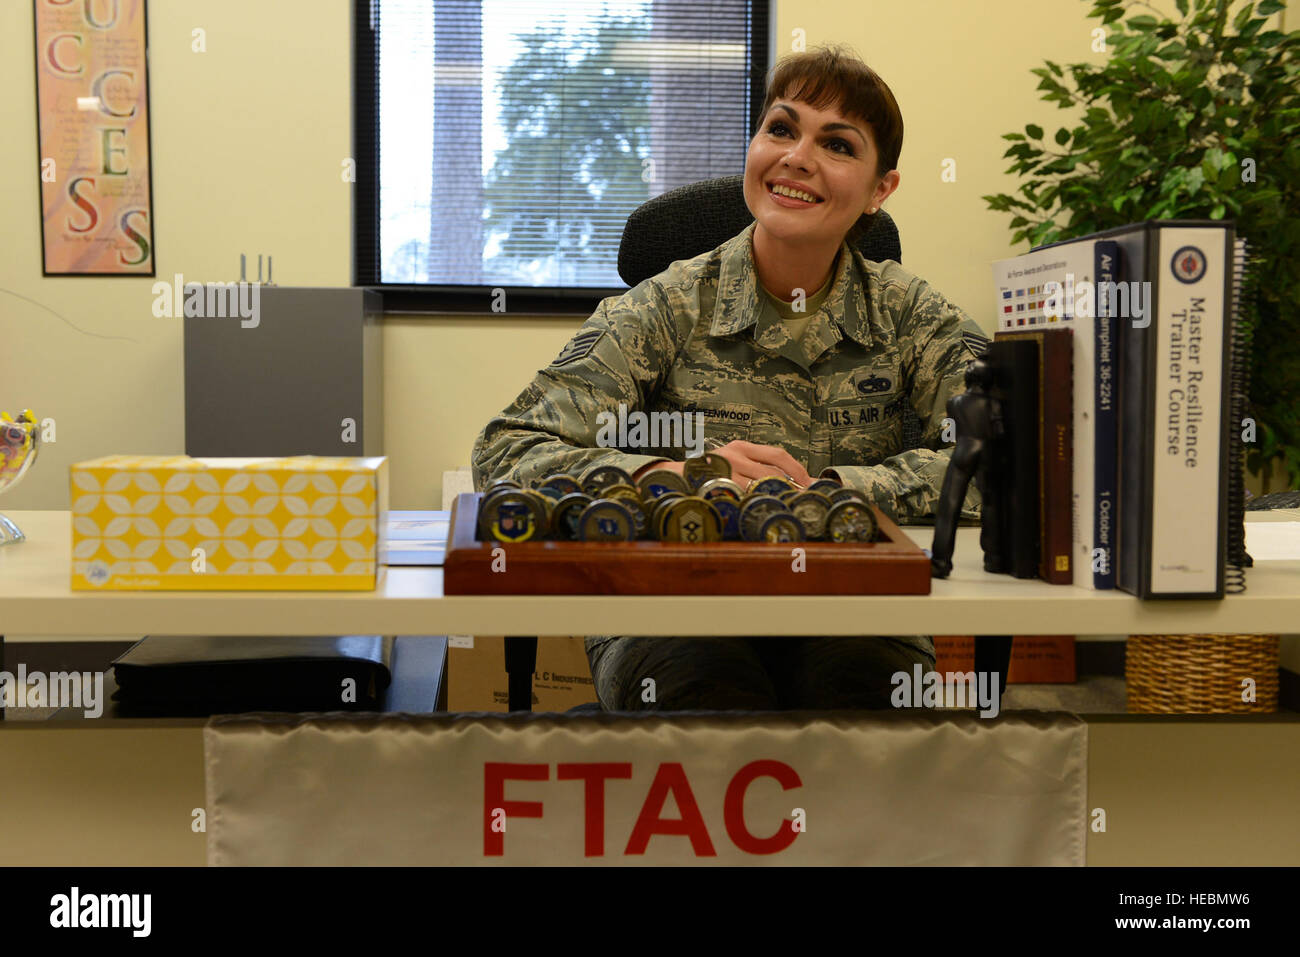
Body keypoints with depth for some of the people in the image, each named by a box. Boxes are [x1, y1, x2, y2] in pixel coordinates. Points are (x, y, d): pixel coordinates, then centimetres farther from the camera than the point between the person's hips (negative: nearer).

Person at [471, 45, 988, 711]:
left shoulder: (910, 314, 5)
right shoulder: (669, 308, -1)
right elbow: (506, 454, -7)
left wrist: (821, 490, -19)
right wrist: (672, 476, -23)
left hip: (850, 613, 1)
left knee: (856, 682, -33)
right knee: (703, 684, -34)